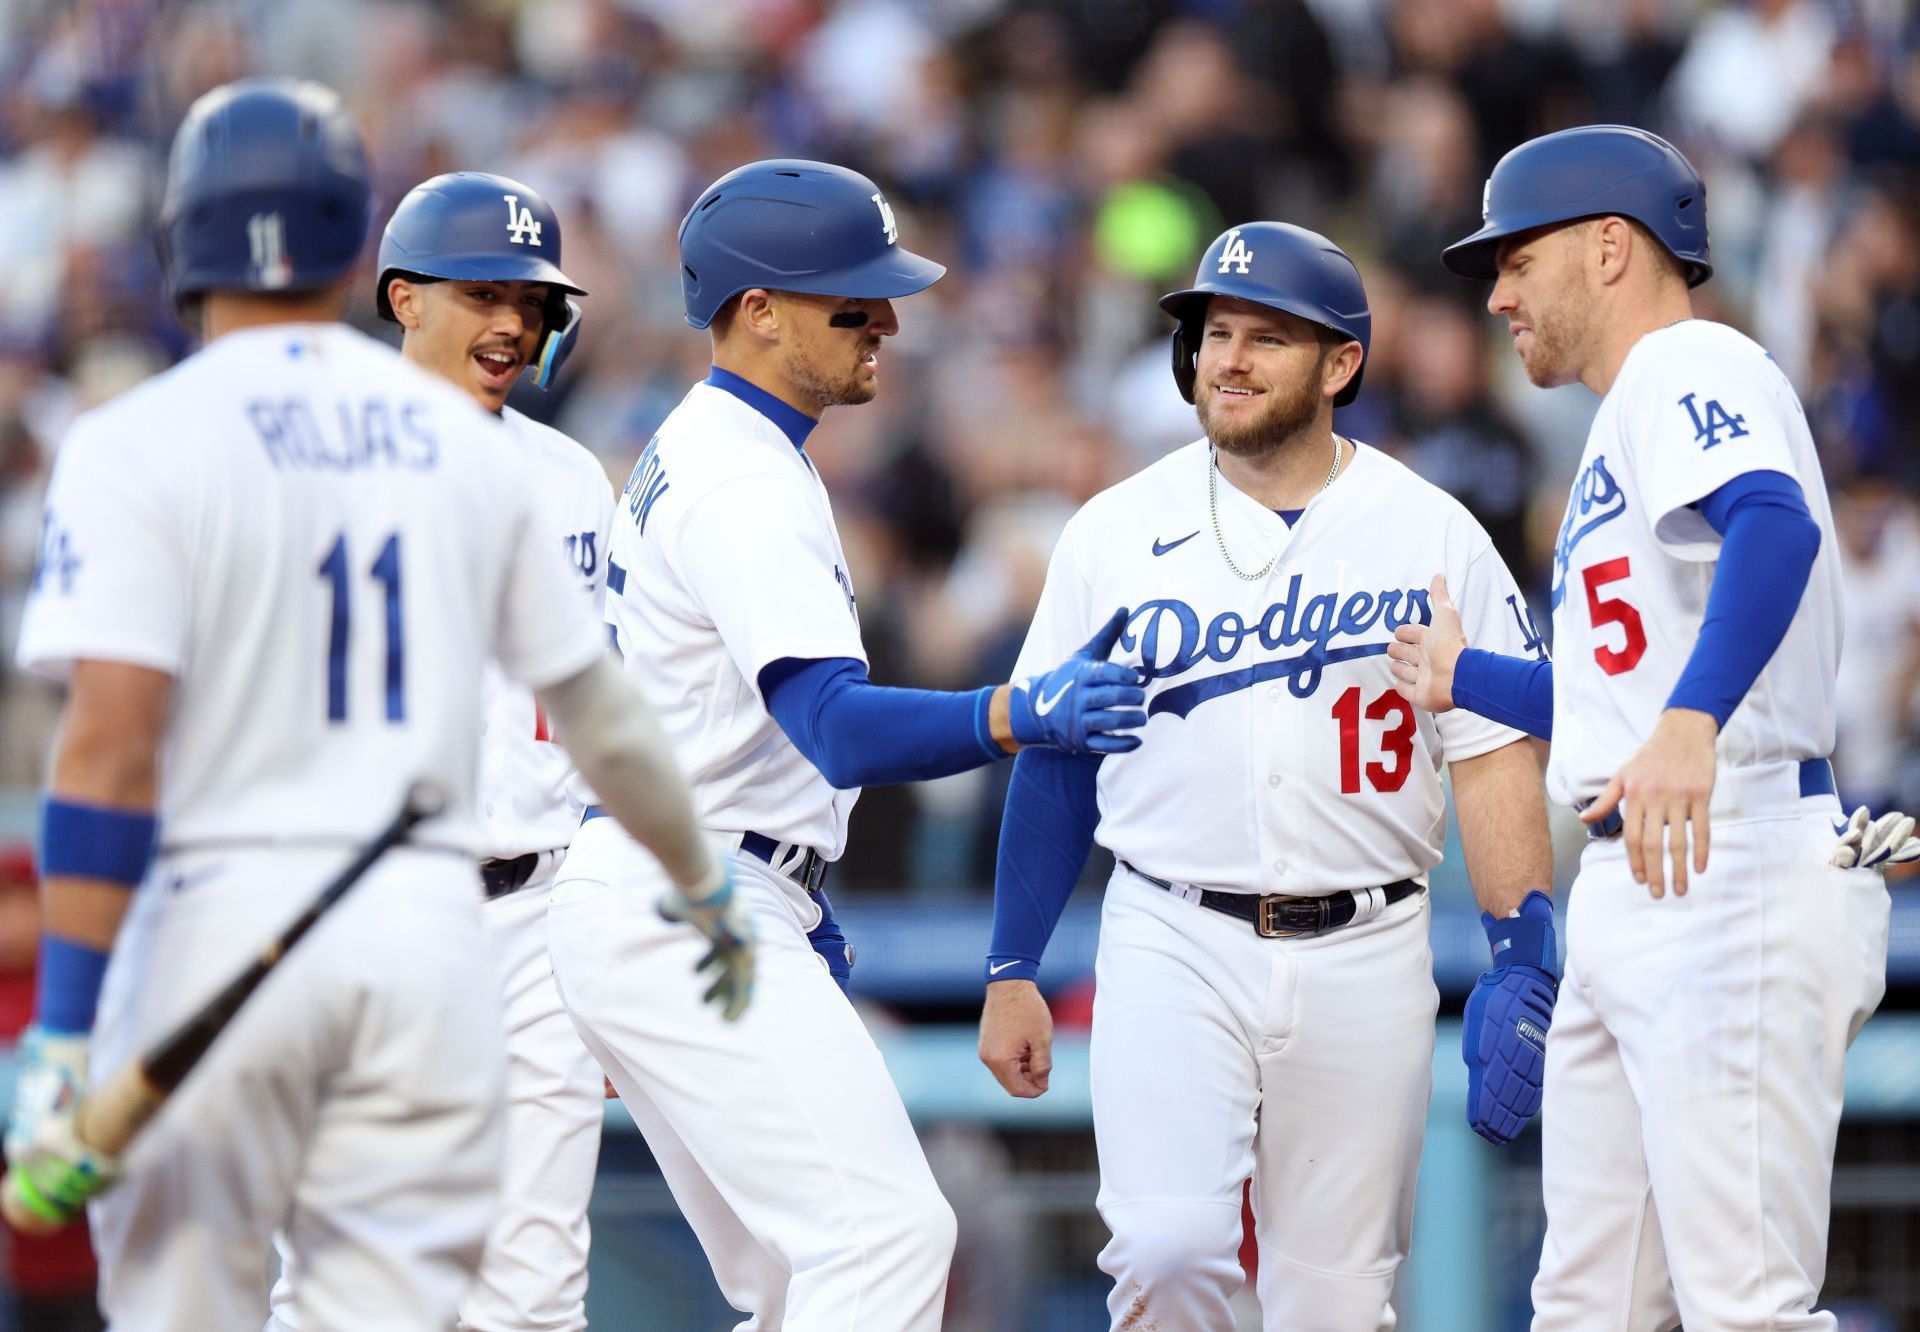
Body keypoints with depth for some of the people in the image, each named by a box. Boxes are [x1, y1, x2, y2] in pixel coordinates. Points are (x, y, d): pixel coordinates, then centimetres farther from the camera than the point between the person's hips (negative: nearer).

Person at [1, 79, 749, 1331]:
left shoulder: (139, 442, -4)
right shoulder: (468, 443, 10)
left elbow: (110, 744, -14)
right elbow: (601, 708, 18)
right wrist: (706, 887, 35)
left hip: (221, 916, -3)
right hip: (431, 922, 3)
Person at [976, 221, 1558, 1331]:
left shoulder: (1433, 534, 3)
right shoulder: (1116, 532, 5)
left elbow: (1498, 758, 0)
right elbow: (1054, 758, 10)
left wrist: (1523, 969, -9)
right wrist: (1012, 973, 6)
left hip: (1362, 960, 0)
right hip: (1173, 947, 0)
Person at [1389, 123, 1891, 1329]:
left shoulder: (1691, 367, -6)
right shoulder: (1628, 420, 25)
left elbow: (1776, 529, -29)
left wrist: (1688, 722, -44)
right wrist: (1463, 676, 39)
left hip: (1737, 880, -11)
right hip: (1626, 905, 11)